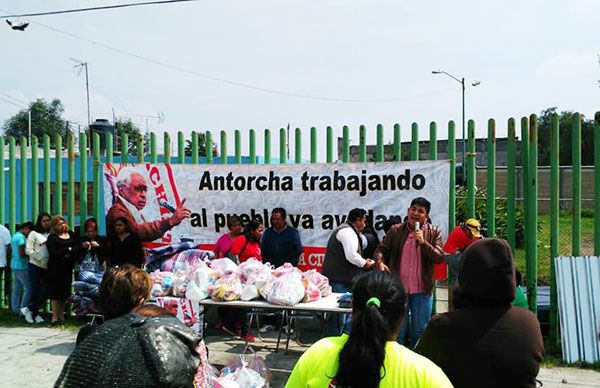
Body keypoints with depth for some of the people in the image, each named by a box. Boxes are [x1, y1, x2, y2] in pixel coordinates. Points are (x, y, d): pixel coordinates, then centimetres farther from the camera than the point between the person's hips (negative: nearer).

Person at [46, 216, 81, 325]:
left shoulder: (71, 234, 13)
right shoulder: (52, 238, -1)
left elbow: (79, 247, 5)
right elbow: (53, 253, -12)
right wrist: (67, 249, -7)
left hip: (68, 267, 4)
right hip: (56, 268, -4)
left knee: (65, 291, 8)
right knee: (55, 291, -2)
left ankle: (61, 315, 19)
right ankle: (55, 317, 2)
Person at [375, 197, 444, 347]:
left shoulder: (434, 233, 2)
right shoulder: (395, 231, 3)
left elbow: (439, 258, -6)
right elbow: (381, 250, 5)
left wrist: (423, 242, -17)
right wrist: (380, 263, -15)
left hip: (422, 290, 0)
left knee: (420, 331, 11)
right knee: (397, 330, 7)